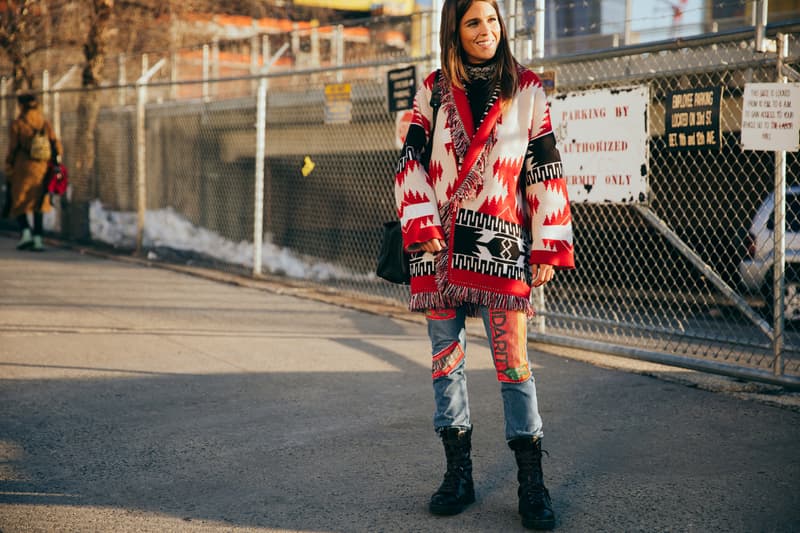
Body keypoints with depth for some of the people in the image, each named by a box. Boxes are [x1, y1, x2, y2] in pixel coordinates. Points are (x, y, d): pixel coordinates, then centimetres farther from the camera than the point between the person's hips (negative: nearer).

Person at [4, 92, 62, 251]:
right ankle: (37, 238, 5)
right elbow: (56, 147, 2)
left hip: (22, 169, -3)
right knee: (37, 203, 14)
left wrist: (8, 171, -2)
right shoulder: (45, 124, 6)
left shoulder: (16, 124, -6)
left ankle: (26, 232, -11)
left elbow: (12, 150, -9)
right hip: (41, 170, 3)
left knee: (17, 203, 11)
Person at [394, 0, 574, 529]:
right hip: (439, 245, 2)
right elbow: (411, 162, 5)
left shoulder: (527, 90, 4)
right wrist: (423, 228, -8)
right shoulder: (434, 90, 9)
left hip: (502, 244, -2)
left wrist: (549, 248, -3)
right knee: (445, 356, 6)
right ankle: (458, 474, 17)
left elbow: (545, 169, 2)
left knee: (513, 360, -5)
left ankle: (531, 482, 4)